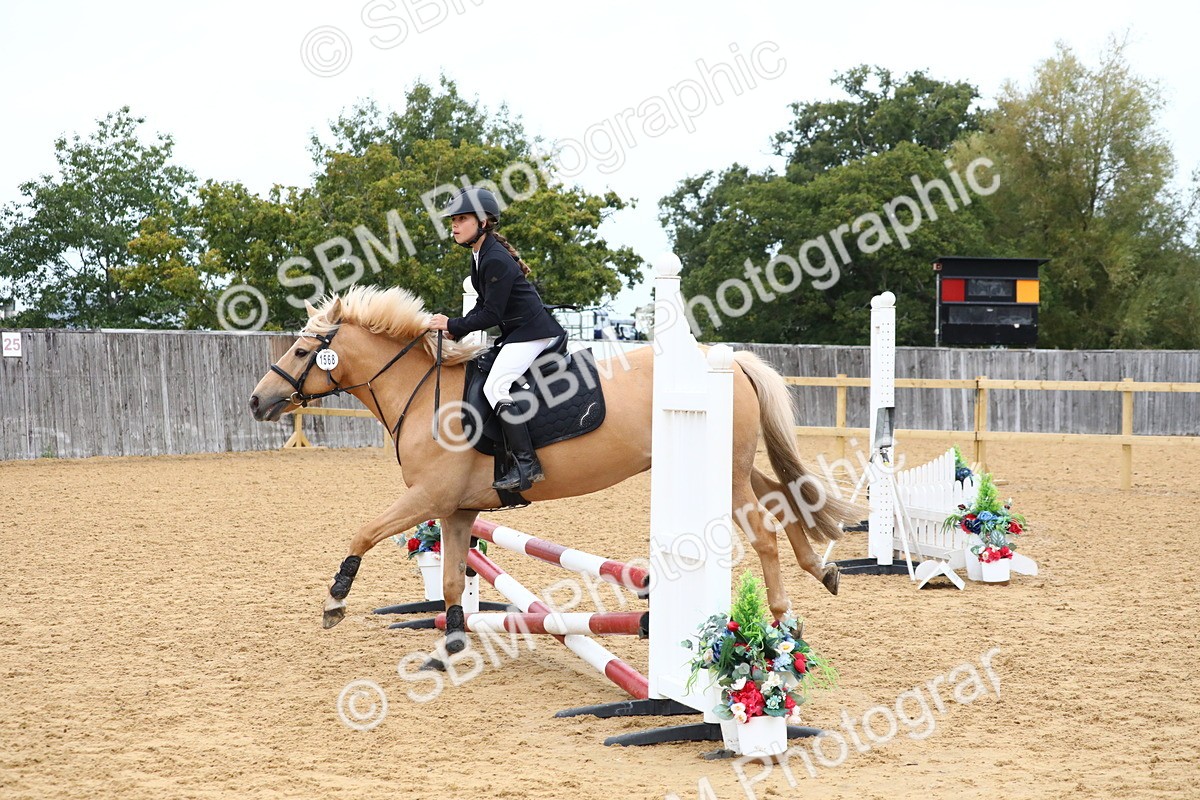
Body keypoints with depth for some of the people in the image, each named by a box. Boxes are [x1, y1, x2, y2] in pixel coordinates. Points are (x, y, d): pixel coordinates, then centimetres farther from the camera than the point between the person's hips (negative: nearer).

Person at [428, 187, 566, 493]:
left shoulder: (496, 260, -21)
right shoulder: (480, 255, 11)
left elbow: (491, 314, -21)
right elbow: (484, 304, 15)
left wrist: (453, 325, -13)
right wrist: (456, 330, 2)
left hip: (531, 331, -11)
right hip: (517, 332, 11)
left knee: (496, 387, -21)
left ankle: (526, 464, -23)